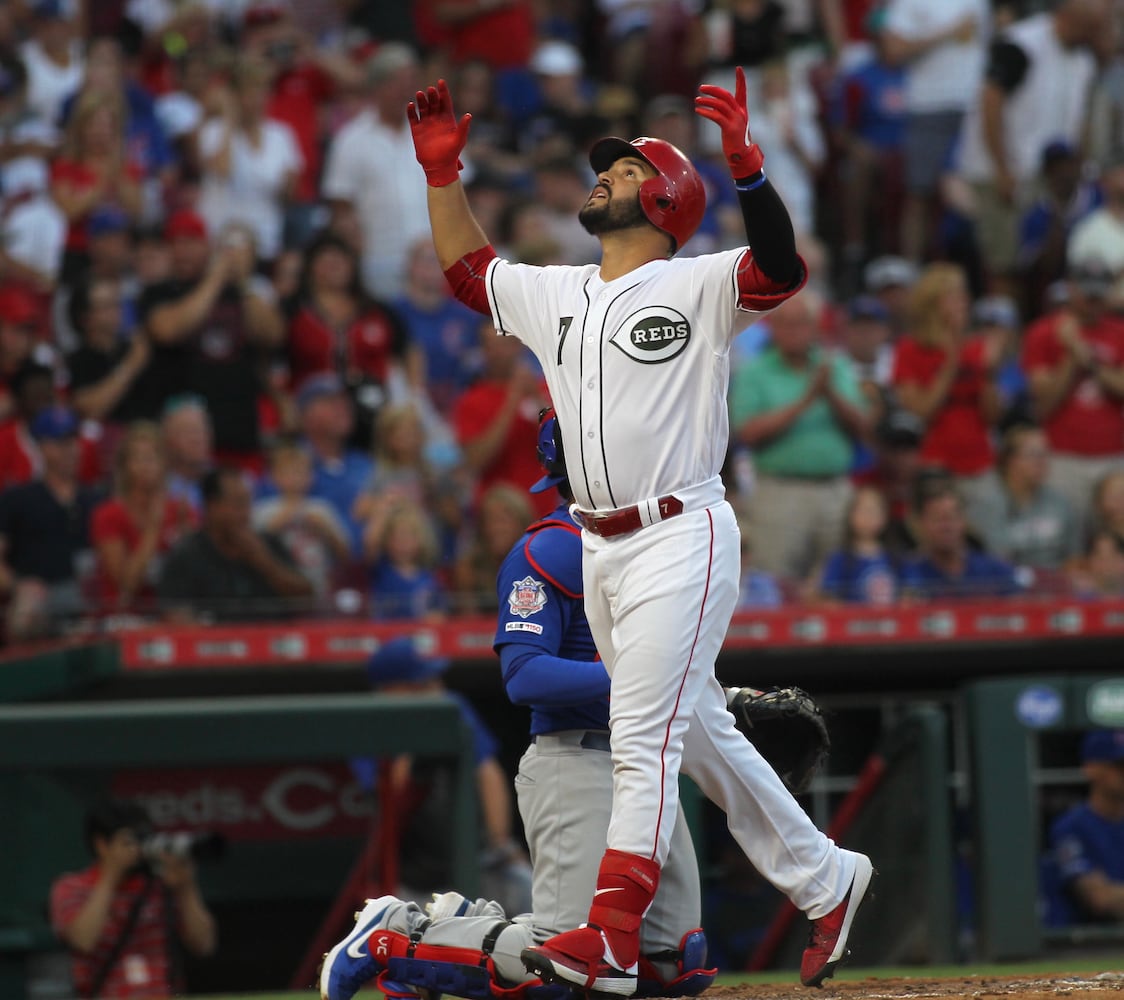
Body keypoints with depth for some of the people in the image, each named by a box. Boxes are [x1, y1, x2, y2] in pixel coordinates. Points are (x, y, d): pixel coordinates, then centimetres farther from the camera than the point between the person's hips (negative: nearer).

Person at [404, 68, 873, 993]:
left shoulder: (697, 288, -6)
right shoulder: (556, 296, 16)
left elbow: (780, 268, -24)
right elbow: (468, 268, 28)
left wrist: (746, 163, -37)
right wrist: (442, 170, 18)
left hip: (680, 537, -8)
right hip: (601, 551, 8)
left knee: (643, 741, -13)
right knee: (698, 737, 14)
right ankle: (825, 878, 25)